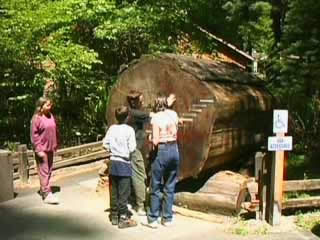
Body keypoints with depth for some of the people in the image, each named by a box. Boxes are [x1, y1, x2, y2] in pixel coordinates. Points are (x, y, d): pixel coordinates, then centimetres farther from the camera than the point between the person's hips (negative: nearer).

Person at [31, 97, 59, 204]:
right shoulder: (36, 118, -11)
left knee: (49, 171, 13)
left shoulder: (51, 116, 7)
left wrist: (55, 145, 13)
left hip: (50, 148, 7)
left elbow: (55, 131, 15)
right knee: (44, 172, -5)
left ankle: (43, 190, 26)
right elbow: (34, 135, -12)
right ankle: (47, 194, -4)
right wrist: (38, 150, -16)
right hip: (42, 149, -7)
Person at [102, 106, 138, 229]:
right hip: (124, 163, -5)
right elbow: (132, 148, -15)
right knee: (124, 192, 1)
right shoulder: (129, 129, -12)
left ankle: (114, 216, 23)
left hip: (113, 162, 5)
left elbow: (105, 144, 3)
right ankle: (123, 218, 6)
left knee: (114, 191, 13)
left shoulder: (112, 128, 1)